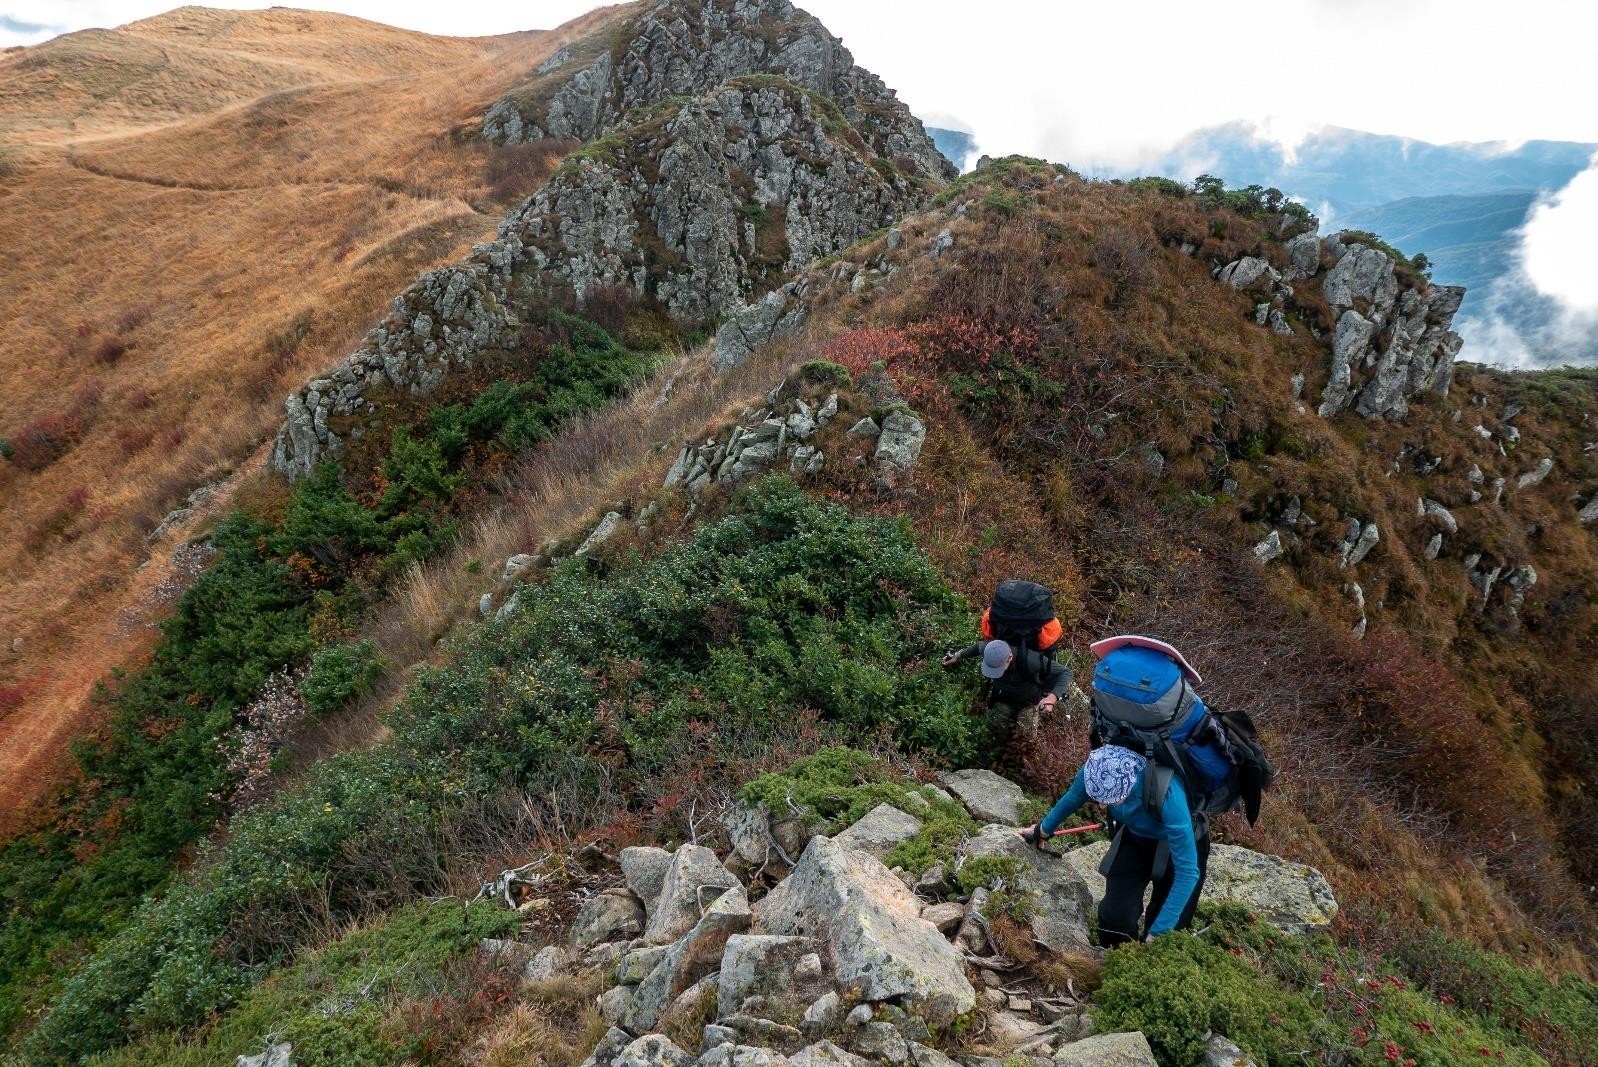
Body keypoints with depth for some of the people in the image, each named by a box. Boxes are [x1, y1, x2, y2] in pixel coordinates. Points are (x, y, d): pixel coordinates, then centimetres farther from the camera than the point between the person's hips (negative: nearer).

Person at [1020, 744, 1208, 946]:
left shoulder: (1167, 791, -42)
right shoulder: (1096, 768, -29)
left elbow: (1188, 871, -36)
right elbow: (1071, 799, -4)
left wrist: (1157, 933, -35)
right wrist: (1044, 829, 14)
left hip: (1180, 843, -3)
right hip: (1135, 838, 3)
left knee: (1169, 932, -3)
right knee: (1113, 916, -9)